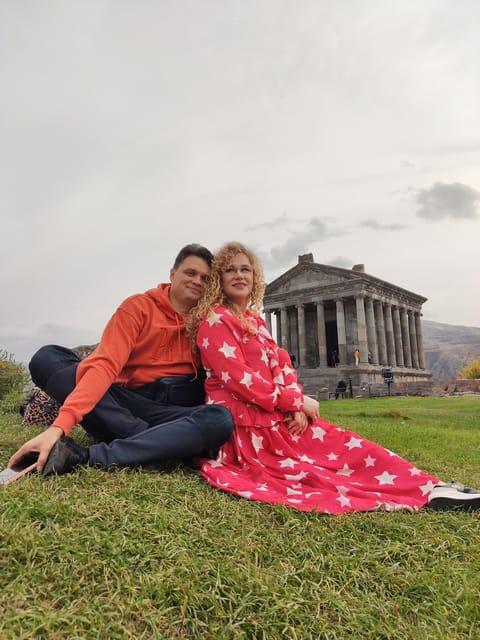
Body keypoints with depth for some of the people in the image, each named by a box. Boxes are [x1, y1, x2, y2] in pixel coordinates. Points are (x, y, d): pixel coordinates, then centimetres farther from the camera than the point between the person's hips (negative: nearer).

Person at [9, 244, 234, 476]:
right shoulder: (138, 306, 0)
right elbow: (105, 365, -14)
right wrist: (60, 426, -26)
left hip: (179, 412, 1)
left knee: (221, 419, -33)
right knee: (47, 358, -16)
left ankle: (86, 456, -31)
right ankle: (151, 440, -27)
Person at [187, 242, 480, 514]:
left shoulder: (255, 321, 17)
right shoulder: (216, 321, -9)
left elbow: (281, 366, 9)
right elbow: (237, 378, -17)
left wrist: (296, 406, -10)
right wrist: (296, 401, -13)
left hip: (274, 415, 8)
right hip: (243, 423, -8)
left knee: (345, 442, -2)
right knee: (339, 448, -14)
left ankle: (431, 490, -2)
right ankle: (426, 492, -13)